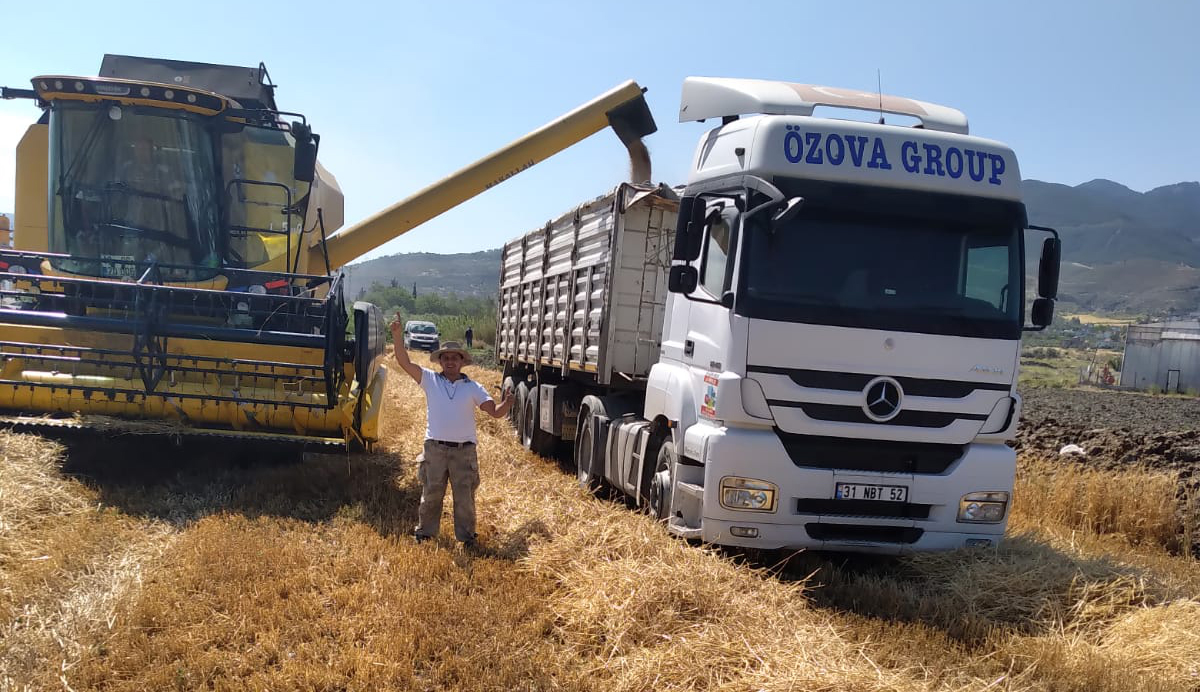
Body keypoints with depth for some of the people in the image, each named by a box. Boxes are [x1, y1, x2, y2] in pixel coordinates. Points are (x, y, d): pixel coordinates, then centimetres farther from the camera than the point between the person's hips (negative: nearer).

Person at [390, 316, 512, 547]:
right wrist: (398, 336, -19)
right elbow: (405, 363, -6)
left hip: (464, 450, 0)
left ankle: (466, 536, 19)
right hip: (435, 448, 0)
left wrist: (506, 404, -26)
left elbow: (495, 412, -4)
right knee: (431, 494, 10)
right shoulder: (430, 380, 3)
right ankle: (425, 531, 26)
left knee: (465, 496, 6)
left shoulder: (473, 387, 3)